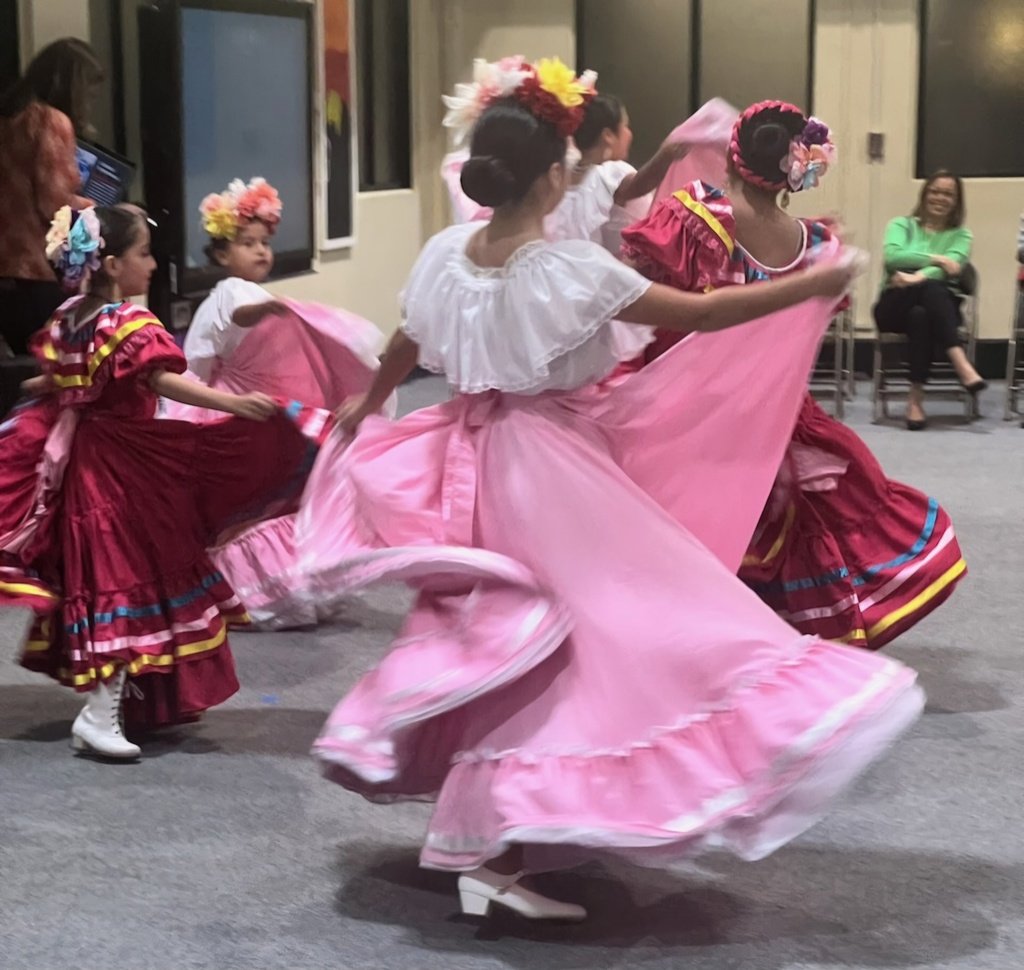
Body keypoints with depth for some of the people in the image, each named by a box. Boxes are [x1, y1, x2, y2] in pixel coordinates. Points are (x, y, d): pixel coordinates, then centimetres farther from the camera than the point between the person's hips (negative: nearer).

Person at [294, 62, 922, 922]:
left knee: (507, 640, 21)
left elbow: (405, 347, 16)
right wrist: (813, 285, -6)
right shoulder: (570, 268, -20)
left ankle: (479, 834, 32)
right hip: (555, 466, -8)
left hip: (479, 457, 8)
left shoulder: (447, 252, -1)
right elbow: (697, 314, -17)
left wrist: (366, 406, 36)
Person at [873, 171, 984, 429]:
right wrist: (935, 259, -15)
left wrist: (917, 277, -27)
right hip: (896, 306, -1)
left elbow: (952, 266, -9)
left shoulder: (961, 235, 15)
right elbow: (892, 257, -7)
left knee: (920, 314, -38)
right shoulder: (902, 224, 15)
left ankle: (916, 397, -41)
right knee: (931, 288, -36)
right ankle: (961, 364, -50)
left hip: (940, 306, 1)